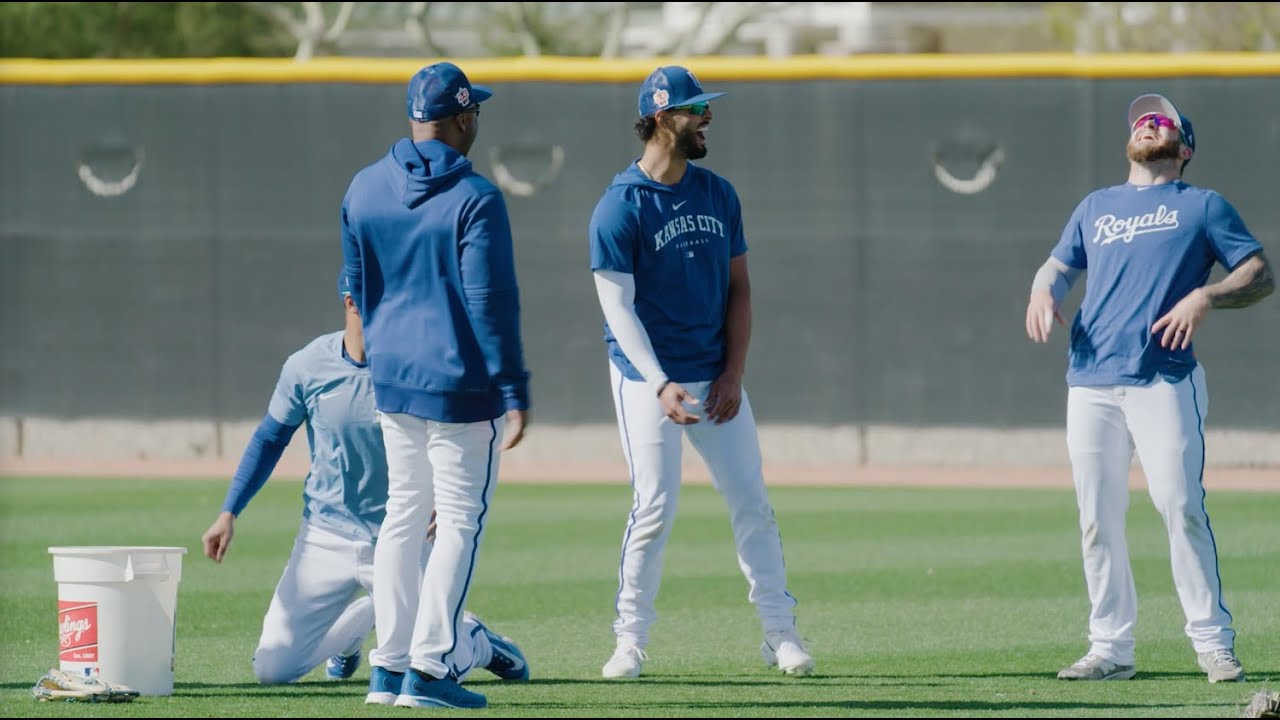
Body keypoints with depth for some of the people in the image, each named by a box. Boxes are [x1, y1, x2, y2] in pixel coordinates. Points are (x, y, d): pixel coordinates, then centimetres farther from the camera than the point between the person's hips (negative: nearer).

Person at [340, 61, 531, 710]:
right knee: (459, 518, 0)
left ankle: (388, 668, 14)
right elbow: (492, 304, -17)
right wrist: (513, 393, -14)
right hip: (460, 383, -6)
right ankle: (428, 669, -5)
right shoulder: (475, 199, -14)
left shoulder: (365, 189, 5)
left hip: (391, 378, 6)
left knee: (403, 510, 15)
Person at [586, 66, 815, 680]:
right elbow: (619, 308, -15)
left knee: (751, 502, 3)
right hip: (646, 377, -5)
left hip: (715, 379, 5)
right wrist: (660, 385, -26)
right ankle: (631, 640, 1)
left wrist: (733, 373, 0)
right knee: (656, 507, -10)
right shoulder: (619, 209, -10)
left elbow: (738, 286, 11)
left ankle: (780, 632, 9)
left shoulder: (718, 195, 7)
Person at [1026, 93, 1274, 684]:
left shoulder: (1202, 206, 11)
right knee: (1097, 519, 0)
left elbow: (1260, 274, 5)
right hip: (1091, 384, 4)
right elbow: (1060, 265, 30)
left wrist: (1206, 297, -13)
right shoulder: (1096, 207, 24)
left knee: (1180, 507, -14)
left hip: (1164, 380, -4)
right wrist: (1043, 289, 5)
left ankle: (1213, 641, -8)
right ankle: (1111, 649, 6)